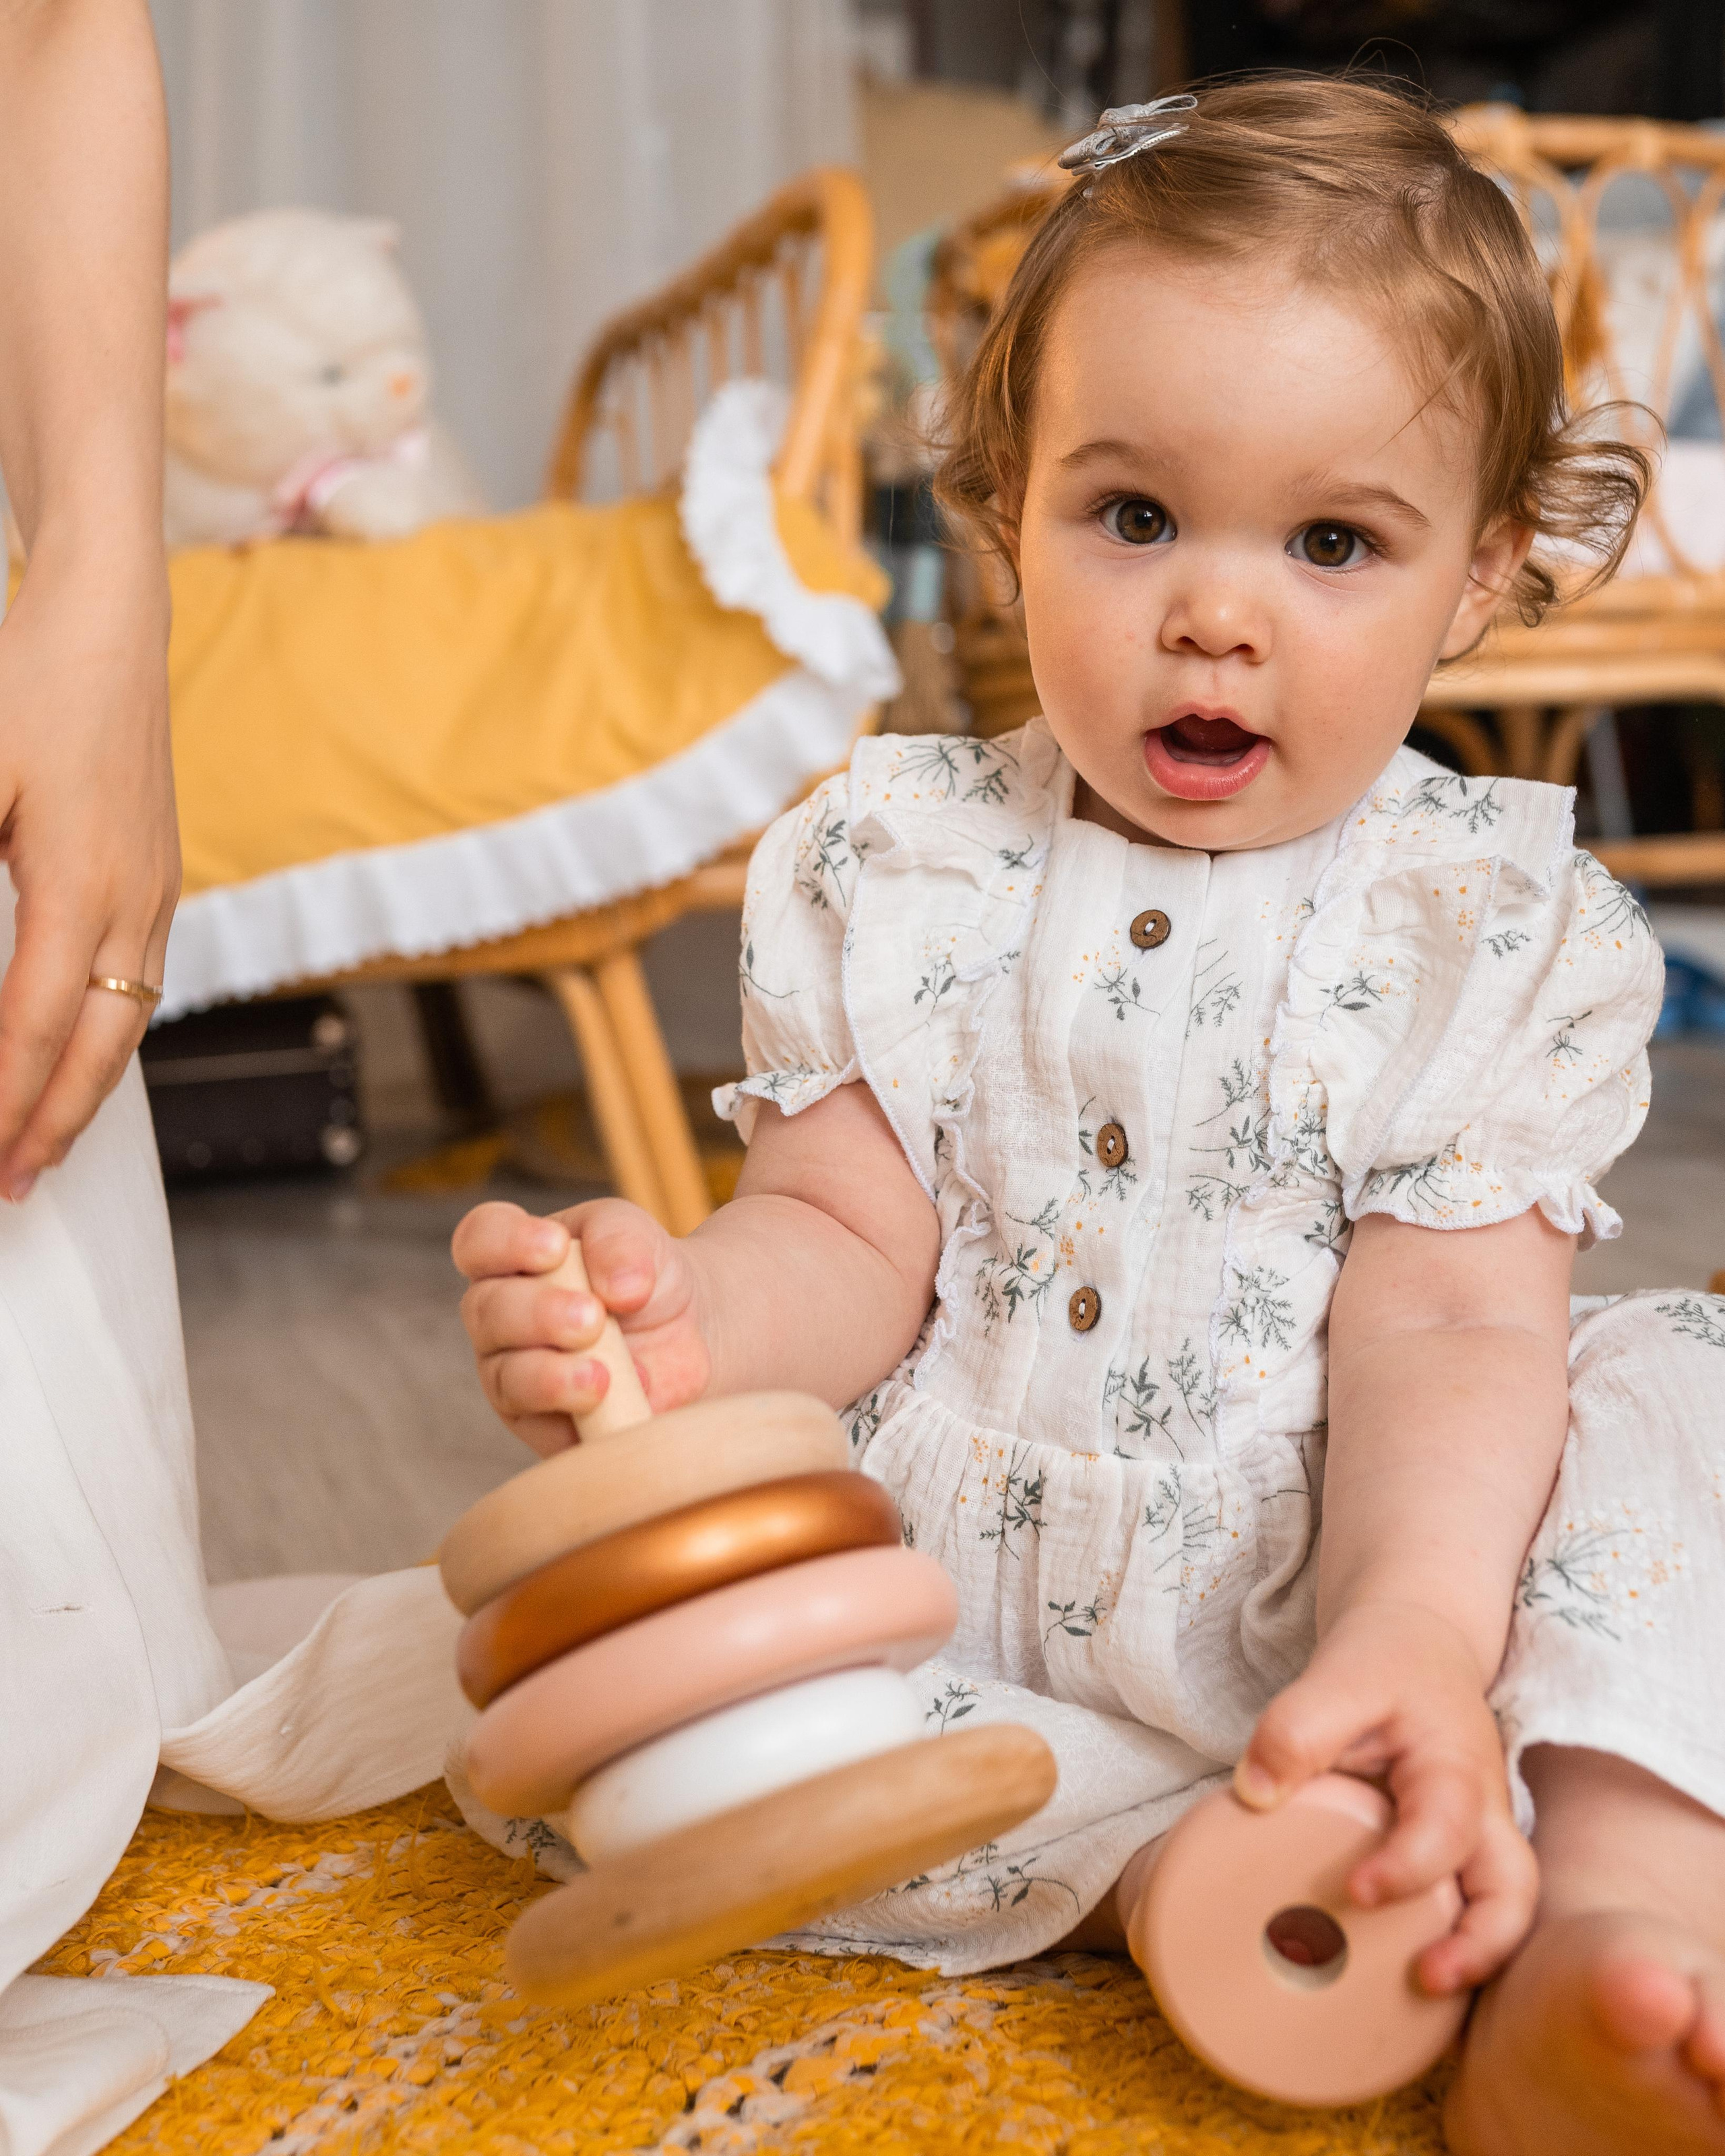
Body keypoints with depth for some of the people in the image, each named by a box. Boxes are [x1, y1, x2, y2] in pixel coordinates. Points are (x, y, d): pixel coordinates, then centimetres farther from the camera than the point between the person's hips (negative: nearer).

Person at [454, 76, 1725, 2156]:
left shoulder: (1497, 929, -5)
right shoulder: (886, 867, -1)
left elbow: (1440, 1328, -14)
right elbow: (854, 1244, -3)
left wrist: (1417, 1640, -34)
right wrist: (688, 1315, -28)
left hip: (1313, 1594, -1)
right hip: (939, 1591, 2)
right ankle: (1170, 1870, -25)